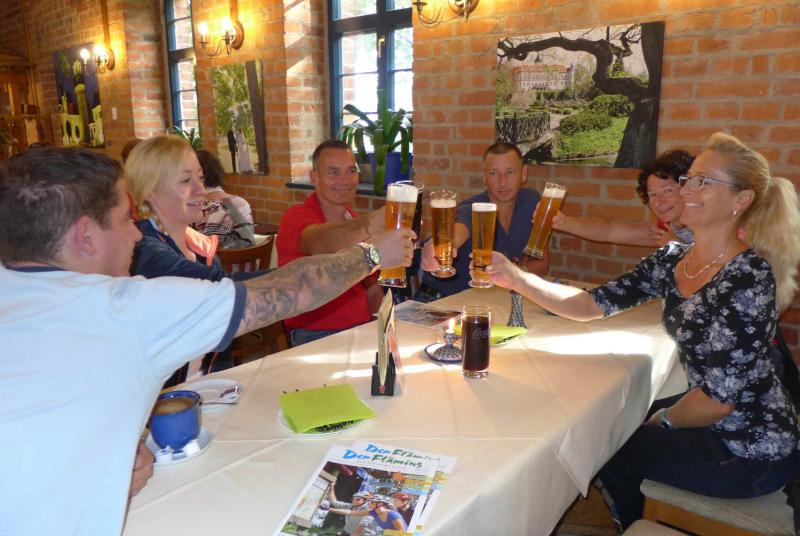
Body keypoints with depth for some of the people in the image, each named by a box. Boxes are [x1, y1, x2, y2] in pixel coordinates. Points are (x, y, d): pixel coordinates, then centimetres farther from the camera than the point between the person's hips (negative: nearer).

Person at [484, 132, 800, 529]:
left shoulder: (747, 276, -27)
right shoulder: (673, 258, -3)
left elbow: (719, 397, -26)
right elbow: (594, 305, -5)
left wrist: (662, 419, -7)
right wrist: (519, 280, -17)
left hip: (750, 451, -7)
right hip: (711, 418, 7)